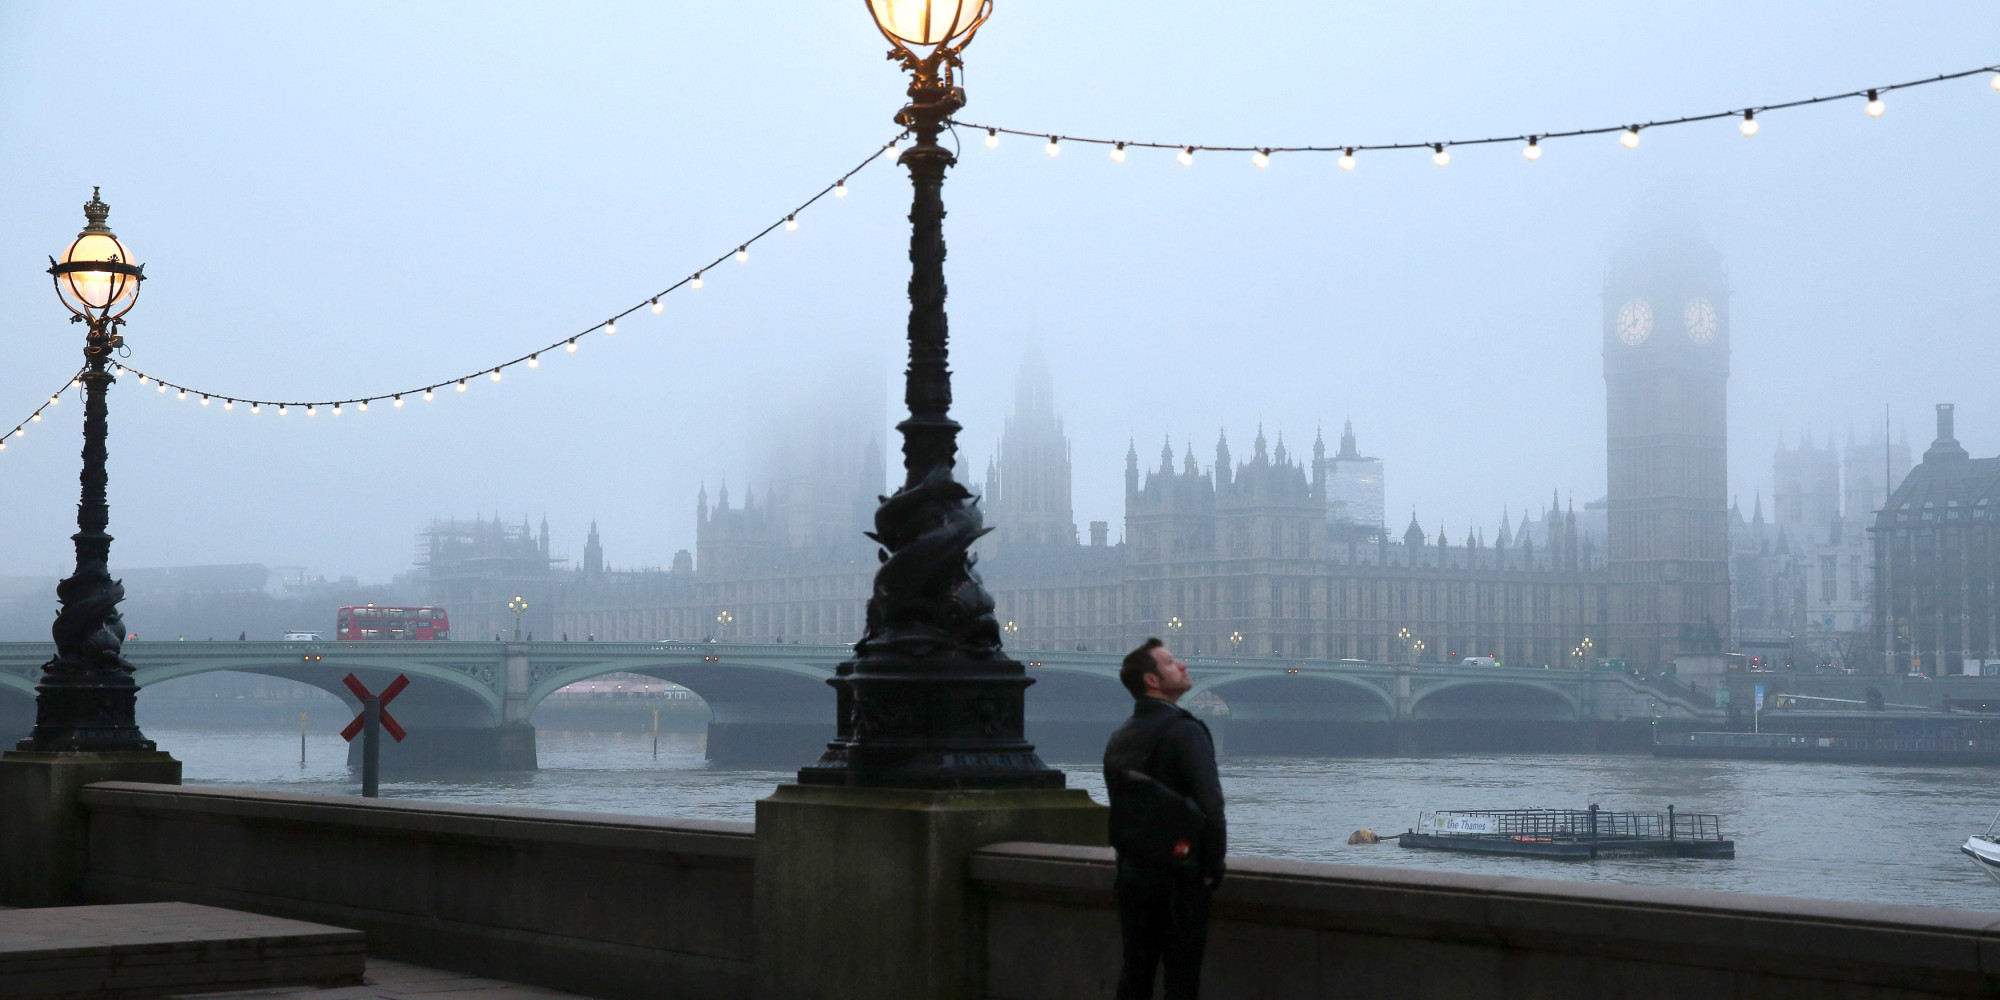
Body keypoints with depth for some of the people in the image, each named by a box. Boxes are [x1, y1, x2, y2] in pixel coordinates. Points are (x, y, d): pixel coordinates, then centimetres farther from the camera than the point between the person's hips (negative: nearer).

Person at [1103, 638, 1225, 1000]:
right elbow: (1210, 806, -20)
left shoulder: (1118, 739, 10)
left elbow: (1119, 807, 12)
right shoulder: (1185, 731, -14)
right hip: (1178, 878, -7)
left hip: (1132, 875, 7)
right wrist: (1212, 868, -10)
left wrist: (1130, 858, 18)